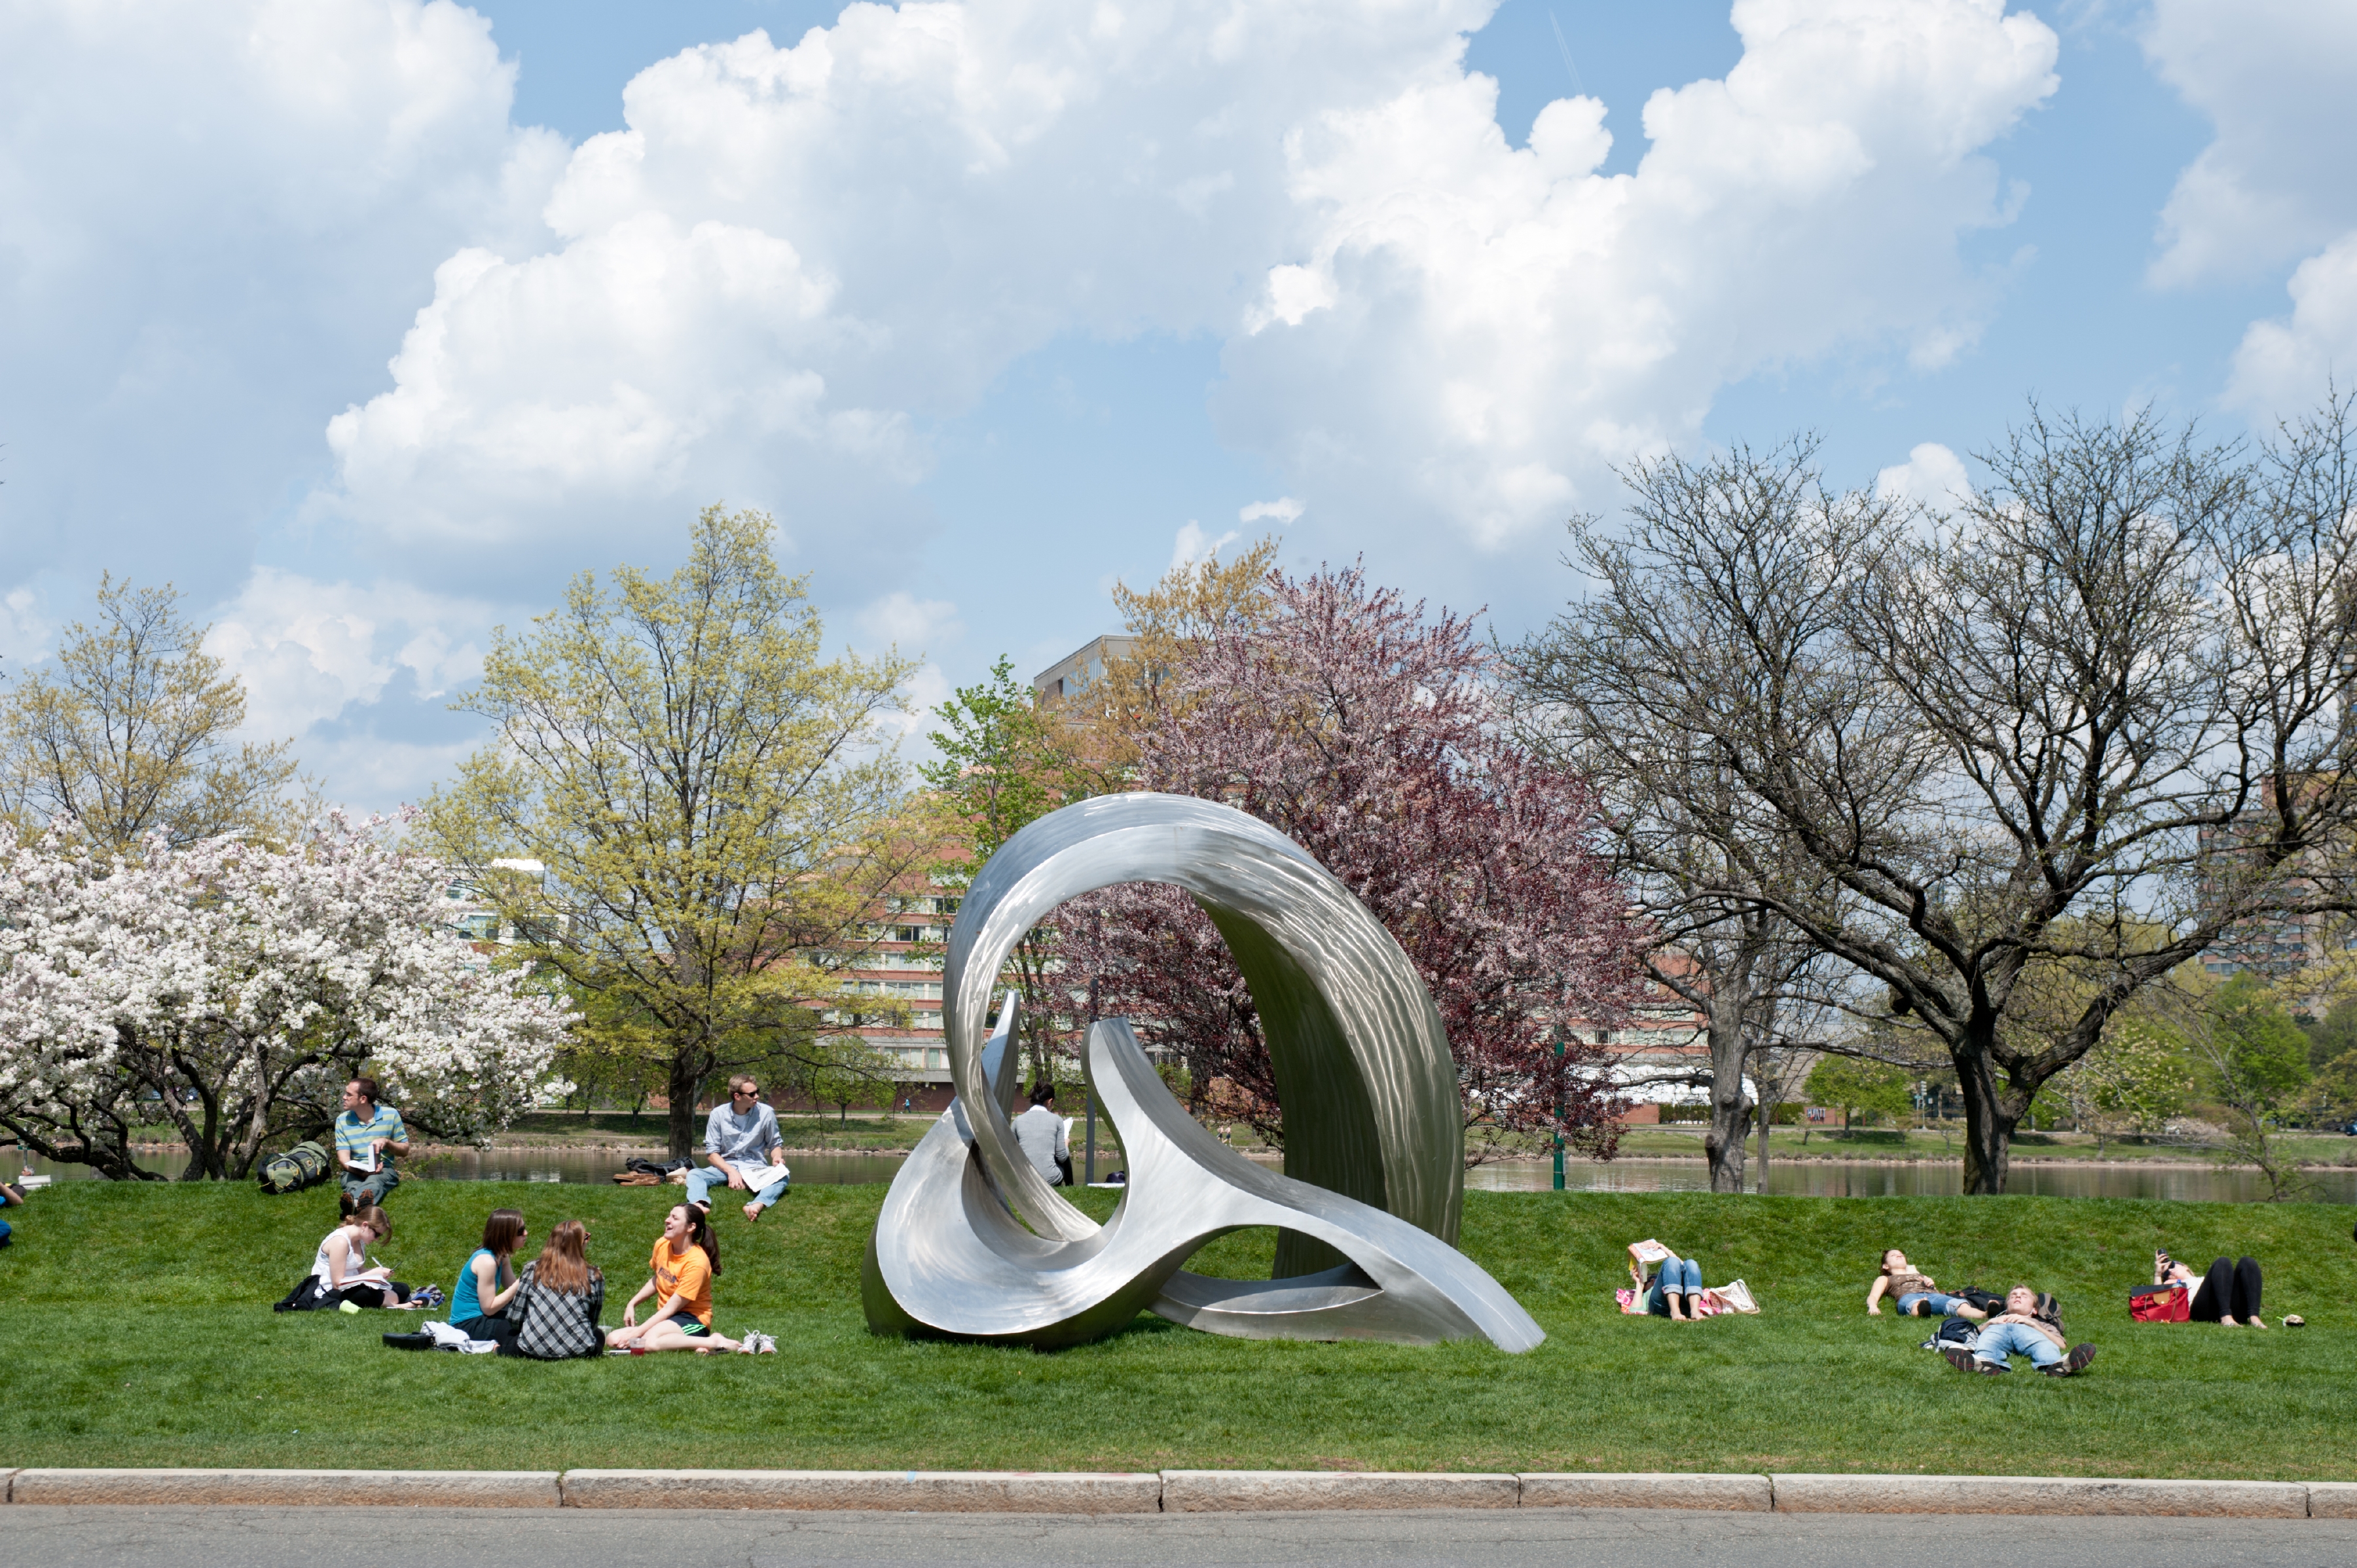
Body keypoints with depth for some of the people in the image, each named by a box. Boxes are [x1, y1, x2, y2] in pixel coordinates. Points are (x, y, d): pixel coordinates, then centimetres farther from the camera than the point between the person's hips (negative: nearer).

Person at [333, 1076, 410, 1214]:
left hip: (383, 1169, -1)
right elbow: (343, 1157, -1)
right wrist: (361, 1171, -23)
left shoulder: (391, 1115, 3)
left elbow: (405, 1149, 10)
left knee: (373, 1182, -40)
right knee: (353, 1185, -38)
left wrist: (387, 1142, -13)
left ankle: (353, 1202, -75)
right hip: (354, 1172, 1)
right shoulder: (343, 1120, 6)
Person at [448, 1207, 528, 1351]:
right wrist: (521, 1283, -23)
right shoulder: (486, 1261, -21)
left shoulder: (501, 1257, 7)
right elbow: (489, 1308, -20)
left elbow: (513, 1290, 4)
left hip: (480, 1317, 10)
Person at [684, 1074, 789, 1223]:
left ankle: (757, 1205, -61)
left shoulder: (766, 1113, -4)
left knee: (784, 1175, -32)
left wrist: (777, 1157, -14)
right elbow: (711, 1151, -2)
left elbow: (775, 1144, 10)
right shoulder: (718, 1114, -4)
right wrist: (730, 1171, -18)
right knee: (694, 1175, -26)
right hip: (726, 1166, 1)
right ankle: (700, 1206, -58)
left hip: (756, 1169, -1)